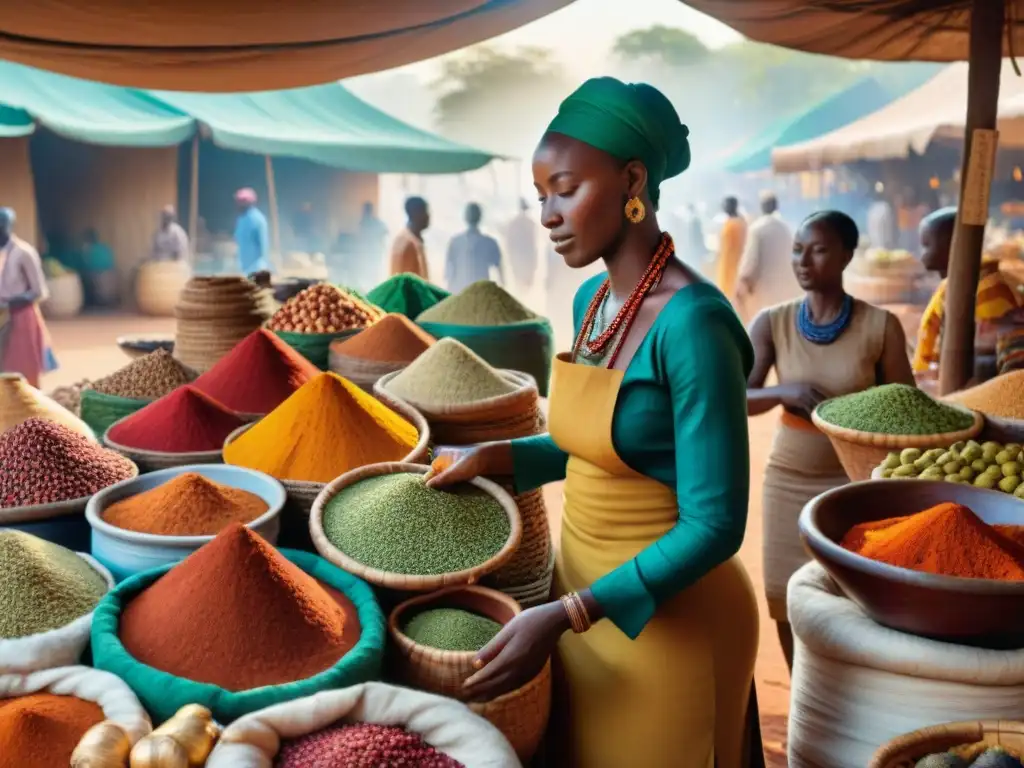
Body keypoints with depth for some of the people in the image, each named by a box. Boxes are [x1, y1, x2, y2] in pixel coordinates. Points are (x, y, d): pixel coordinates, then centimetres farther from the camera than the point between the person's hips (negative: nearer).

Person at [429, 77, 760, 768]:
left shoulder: (692, 323, -24)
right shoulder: (592, 300, 1)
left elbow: (714, 526, -23)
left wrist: (565, 615, -26)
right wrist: (499, 458, 2)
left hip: (665, 619, -8)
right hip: (583, 593, 8)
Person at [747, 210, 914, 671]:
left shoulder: (881, 326, -7)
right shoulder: (772, 323, -4)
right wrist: (783, 392, -24)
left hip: (855, 483, -2)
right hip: (788, 481, 2)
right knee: (788, 601, 8)